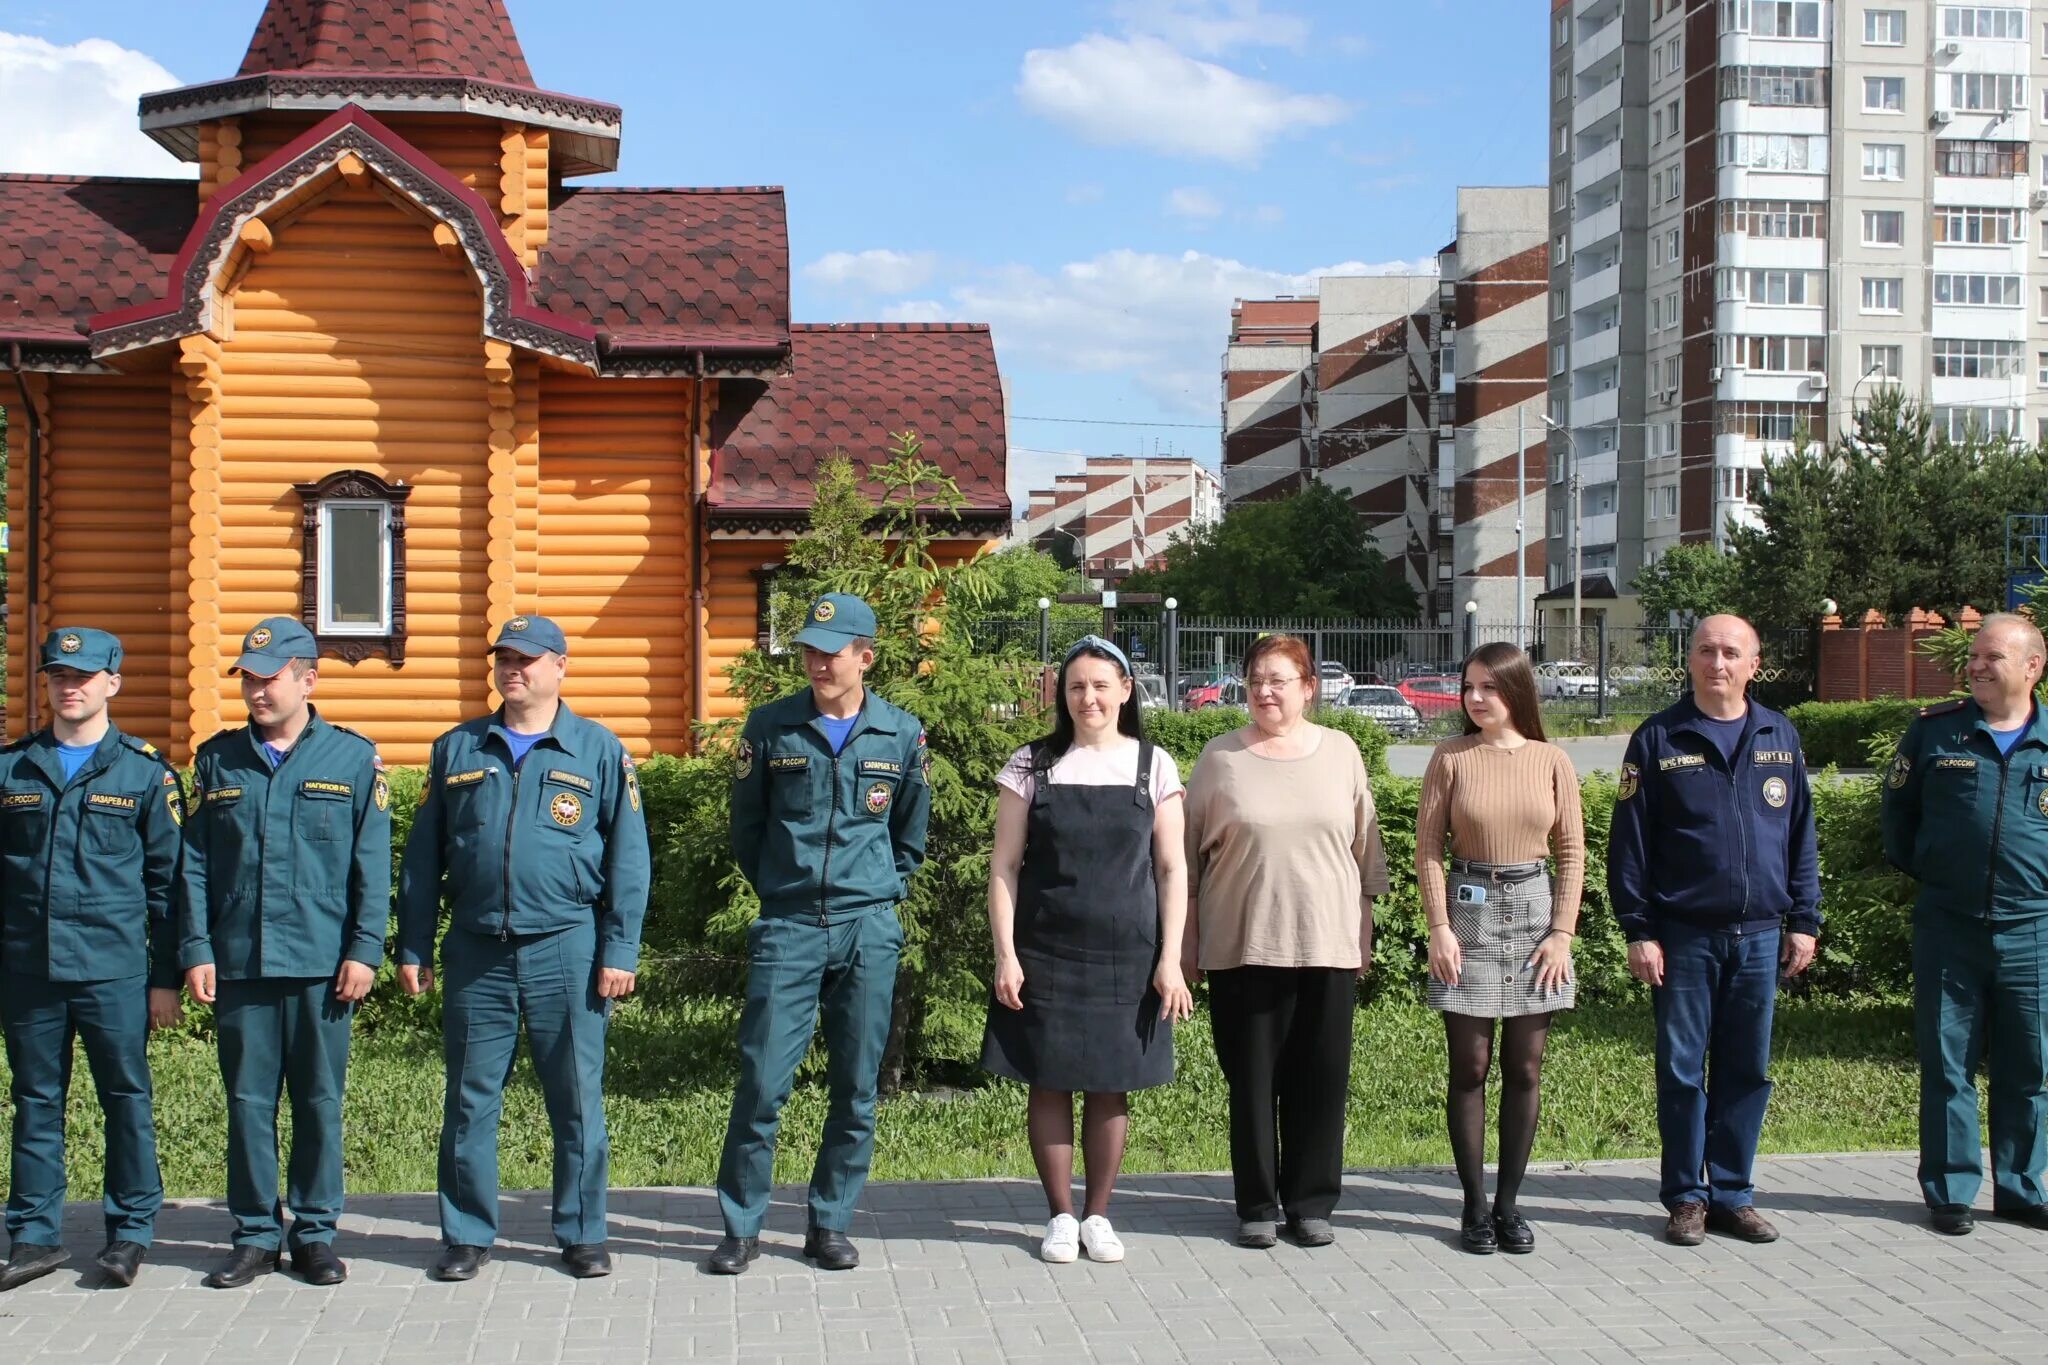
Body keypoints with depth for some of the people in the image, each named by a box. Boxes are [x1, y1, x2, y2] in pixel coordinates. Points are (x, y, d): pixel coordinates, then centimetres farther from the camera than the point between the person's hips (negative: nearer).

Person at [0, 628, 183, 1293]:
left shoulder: (145, 773, 2)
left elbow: (166, 882, 3)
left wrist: (165, 979, -1)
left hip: (114, 970, -2)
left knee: (127, 1099, 3)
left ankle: (131, 1231, 14)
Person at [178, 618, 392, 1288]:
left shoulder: (353, 758, 3)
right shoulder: (217, 760, 10)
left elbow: (371, 866, 1)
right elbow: (194, 864, 9)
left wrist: (364, 951, -5)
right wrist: (196, 949, 1)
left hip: (321, 965, -2)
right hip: (238, 963, 2)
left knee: (319, 1102, 5)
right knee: (247, 1101, 6)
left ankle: (315, 1232, 16)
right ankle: (255, 1234, 17)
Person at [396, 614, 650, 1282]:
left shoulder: (599, 750, 3)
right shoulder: (457, 750, 10)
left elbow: (628, 858, 1)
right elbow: (422, 857, 11)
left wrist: (619, 951, -5)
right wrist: (413, 949, 6)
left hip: (566, 949, -2)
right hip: (476, 951, 2)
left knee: (577, 1100, 4)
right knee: (470, 1102, 7)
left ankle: (582, 1234, 16)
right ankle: (468, 1235, 18)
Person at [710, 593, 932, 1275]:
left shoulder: (901, 734, 4)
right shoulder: (771, 726, 1)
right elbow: (746, 826, 13)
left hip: (868, 931, 1)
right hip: (787, 928, -1)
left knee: (856, 1087, 6)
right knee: (762, 1079, -5)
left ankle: (831, 1223, 18)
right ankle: (740, 1225, 7)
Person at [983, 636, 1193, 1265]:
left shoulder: (1153, 766, 3)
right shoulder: (1032, 765, 1)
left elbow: (1172, 869, 3)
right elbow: (1004, 866, 1)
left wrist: (1170, 959, -4)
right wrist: (1006, 954, -7)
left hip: (1126, 955, 0)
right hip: (1047, 952, 0)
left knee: (1111, 1086, 7)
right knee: (1049, 1083, 3)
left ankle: (1098, 1216, 20)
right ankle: (1060, 1217, 16)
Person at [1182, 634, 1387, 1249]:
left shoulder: (1340, 753, 7)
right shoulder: (1221, 758, 2)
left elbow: (1365, 847, 13)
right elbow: (1190, 854, 6)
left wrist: (1366, 932, 11)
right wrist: (1188, 940, 4)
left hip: (1327, 943, 1)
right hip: (1243, 944, -1)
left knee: (1321, 1077, 5)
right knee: (1252, 1078, 4)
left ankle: (1311, 1202, 17)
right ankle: (1257, 1205, 16)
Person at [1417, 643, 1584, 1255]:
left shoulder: (1551, 762, 2)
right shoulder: (1451, 758, -1)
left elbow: (1572, 851, 4)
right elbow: (1428, 846, -2)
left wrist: (1562, 932, -3)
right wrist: (1439, 927, -9)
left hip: (1534, 909, 2)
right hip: (1468, 910, -1)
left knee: (1525, 1070, 5)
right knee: (1470, 1068, 2)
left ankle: (1509, 1203, 14)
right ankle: (1474, 1206, 10)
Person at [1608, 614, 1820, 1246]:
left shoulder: (1780, 737, 7)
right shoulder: (1658, 739, -2)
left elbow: (1800, 836, 12)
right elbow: (1629, 841, -3)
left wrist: (1804, 921, 7)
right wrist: (1638, 930, -7)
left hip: (1760, 934, 3)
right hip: (1683, 934, -3)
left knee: (1748, 1071, 8)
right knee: (1682, 1069, 4)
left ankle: (1733, 1194, 19)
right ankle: (1686, 1197, 15)